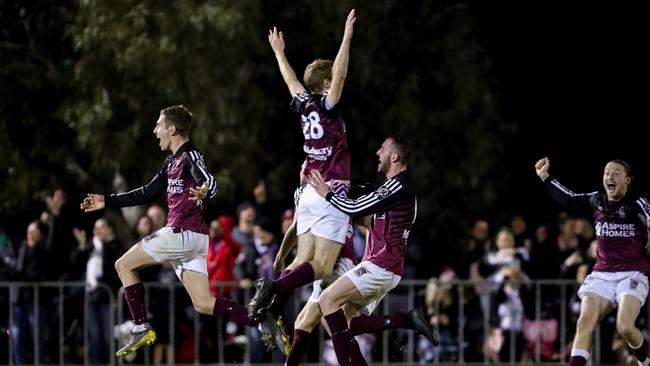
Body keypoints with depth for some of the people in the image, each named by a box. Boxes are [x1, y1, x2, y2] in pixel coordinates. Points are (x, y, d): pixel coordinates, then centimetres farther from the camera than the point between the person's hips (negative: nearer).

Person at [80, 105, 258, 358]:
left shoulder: (190, 156, -9)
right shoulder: (172, 162, 19)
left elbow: (209, 182, -27)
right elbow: (147, 193, 29)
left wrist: (204, 191, -53)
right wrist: (107, 201, 31)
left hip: (181, 233, -9)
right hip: (193, 238, 9)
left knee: (124, 265, 2)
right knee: (203, 305, 2)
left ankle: (141, 329, -1)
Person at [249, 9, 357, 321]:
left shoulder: (304, 105, 9)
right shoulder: (326, 106, -8)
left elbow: (291, 80, 26)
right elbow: (339, 76, -23)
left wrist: (279, 52, 41)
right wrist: (346, 39, -25)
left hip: (309, 193, 7)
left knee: (305, 263, 4)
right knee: (321, 268, -11)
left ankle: (268, 297, -17)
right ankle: (273, 289, -32)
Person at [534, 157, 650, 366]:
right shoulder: (596, 200, 8)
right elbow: (568, 200, 24)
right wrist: (545, 177, 25)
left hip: (631, 275, -5)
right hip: (601, 276, 5)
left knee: (625, 327, -22)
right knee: (584, 323, -13)